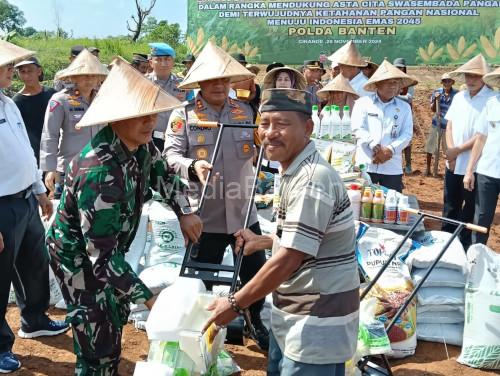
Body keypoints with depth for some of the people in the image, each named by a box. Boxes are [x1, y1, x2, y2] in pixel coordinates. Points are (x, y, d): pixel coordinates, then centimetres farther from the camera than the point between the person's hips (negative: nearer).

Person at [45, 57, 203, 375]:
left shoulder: (140, 145, -14)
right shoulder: (98, 172, -38)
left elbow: (163, 174, 8)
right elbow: (102, 254, -37)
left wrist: (185, 212, -7)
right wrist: (149, 298, -36)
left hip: (108, 249, 9)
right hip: (79, 255, -8)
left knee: (116, 320, 25)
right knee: (98, 342, -1)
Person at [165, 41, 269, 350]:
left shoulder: (246, 111, 8)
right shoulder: (184, 115, -4)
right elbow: (171, 155, -11)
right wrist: (192, 167, -31)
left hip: (243, 211, 3)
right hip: (205, 215, -3)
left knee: (257, 273, 15)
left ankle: (254, 322, 40)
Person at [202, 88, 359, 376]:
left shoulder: (311, 180, -25)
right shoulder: (295, 171, 8)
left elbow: (289, 259, -26)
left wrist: (235, 304, -17)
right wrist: (262, 241, 16)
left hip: (317, 322, -10)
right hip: (296, 314, 10)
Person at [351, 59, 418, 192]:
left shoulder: (404, 107, 11)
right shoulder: (363, 102, 4)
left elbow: (407, 134, 3)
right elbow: (357, 128, -6)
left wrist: (390, 150, -14)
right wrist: (376, 148, -17)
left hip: (392, 167, 2)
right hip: (366, 165, -2)